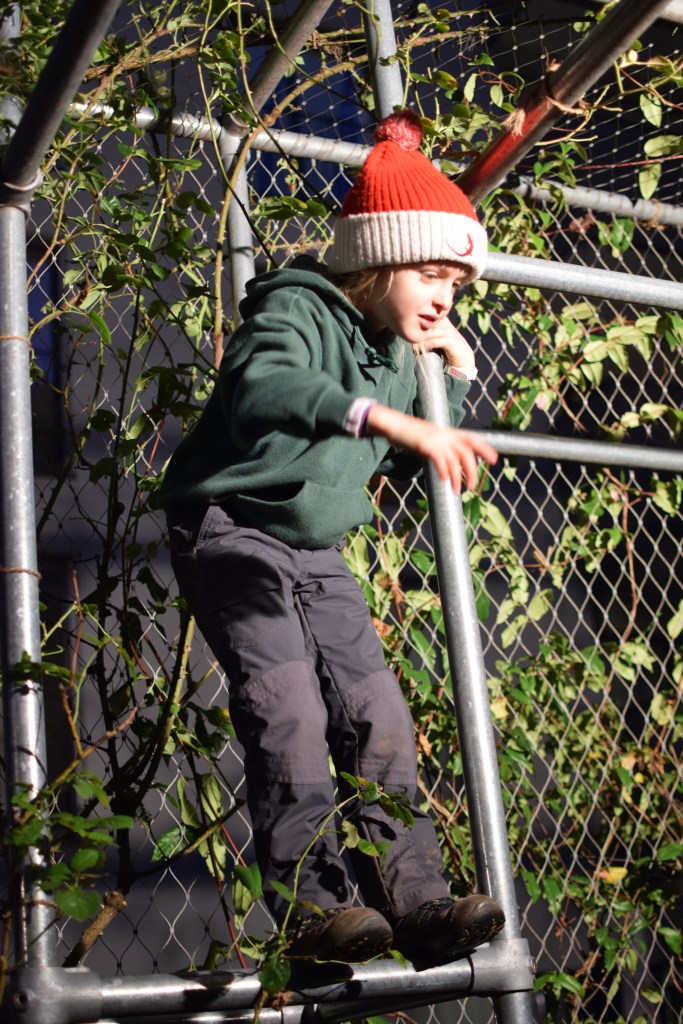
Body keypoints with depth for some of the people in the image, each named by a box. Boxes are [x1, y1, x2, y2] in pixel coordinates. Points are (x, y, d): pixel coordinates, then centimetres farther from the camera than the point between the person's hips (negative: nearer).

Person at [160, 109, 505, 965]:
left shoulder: (396, 354, 12)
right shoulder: (298, 311, -15)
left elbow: (405, 466, 26)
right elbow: (260, 389, -40)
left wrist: (454, 380, 11)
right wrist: (384, 417, -53)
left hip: (316, 556, 8)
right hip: (231, 534, -8)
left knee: (378, 717, -2)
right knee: (289, 711, -21)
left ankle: (416, 901, -2)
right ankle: (314, 903, -21)